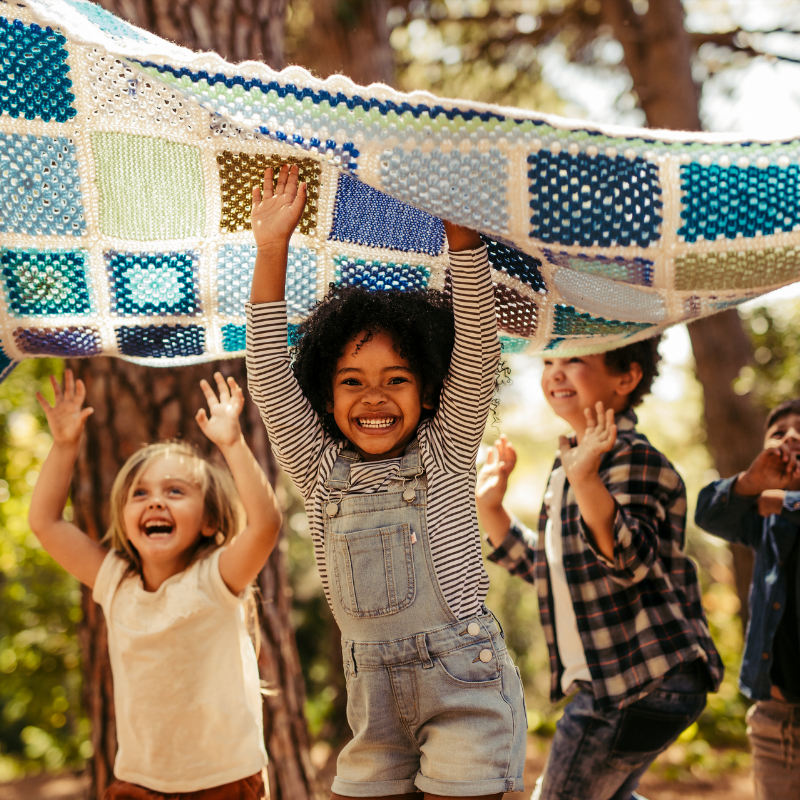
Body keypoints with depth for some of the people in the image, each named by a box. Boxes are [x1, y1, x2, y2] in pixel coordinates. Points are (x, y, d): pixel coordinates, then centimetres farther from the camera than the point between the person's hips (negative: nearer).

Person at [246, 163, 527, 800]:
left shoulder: (445, 450, 1)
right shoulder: (322, 468, 6)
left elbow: (477, 341, -8)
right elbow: (268, 375, -1)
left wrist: (460, 229, -16)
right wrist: (272, 249, -7)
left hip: (464, 681, -3)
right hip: (373, 694, 3)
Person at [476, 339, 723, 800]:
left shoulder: (631, 458, -16)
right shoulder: (573, 460, 13)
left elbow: (632, 560, -33)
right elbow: (543, 568, 20)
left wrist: (584, 480, -46)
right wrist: (490, 507, 11)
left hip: (641, 687, -10)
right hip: (611, 684, 10)